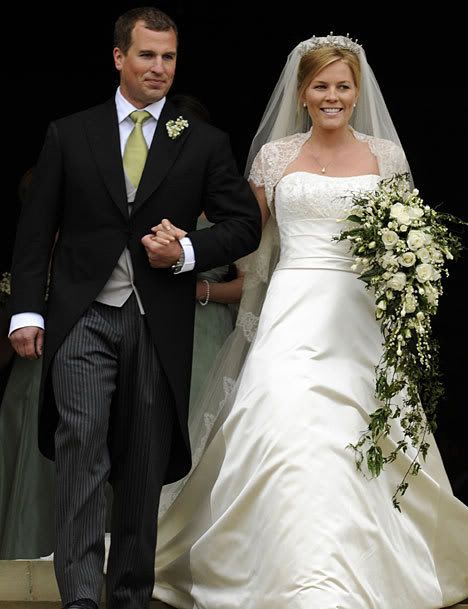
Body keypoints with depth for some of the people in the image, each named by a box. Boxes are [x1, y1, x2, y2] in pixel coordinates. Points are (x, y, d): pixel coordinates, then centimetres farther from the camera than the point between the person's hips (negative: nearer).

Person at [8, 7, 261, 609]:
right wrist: (26, 310, -3)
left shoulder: (204, 143, 8)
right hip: (83, 316, -1)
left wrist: (187, 252, -8)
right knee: (81, 447, -14)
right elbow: (35, 230, 6)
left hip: (159, 326, 1)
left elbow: (245, 224, 8)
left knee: (144, 467, 7)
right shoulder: (69, 134, 7)